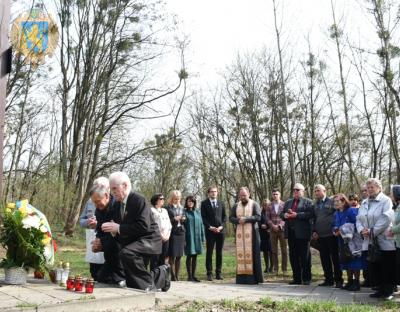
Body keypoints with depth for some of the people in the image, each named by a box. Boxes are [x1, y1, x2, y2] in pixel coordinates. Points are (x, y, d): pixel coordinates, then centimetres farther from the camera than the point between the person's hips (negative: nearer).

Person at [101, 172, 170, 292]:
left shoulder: (139, 200, -18)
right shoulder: (117, 204, 6)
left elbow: (143, 226, -28)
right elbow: (119, 230, 11)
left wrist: (119, 228, -27)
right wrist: (112, 229, -11)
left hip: (148, 239, -8)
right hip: (132, 242, 8)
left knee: (126, 253, -36)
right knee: (132, 285, 9)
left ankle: (149, 282, -16)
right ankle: (161, 274, 31)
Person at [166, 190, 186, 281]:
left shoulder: (182, 208, 17)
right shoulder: (168, 208, -1)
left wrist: (183, 219, 0)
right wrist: (174, 219, -15)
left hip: (181, 233, 5)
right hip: (172, 233, -5)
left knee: (179, 256, 6)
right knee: (172, 256, -6)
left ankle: (177, 276, 13)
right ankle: (173, 276, 0)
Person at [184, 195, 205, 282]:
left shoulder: (198, 212, 11)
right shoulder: (184, 212, -2)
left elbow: (201, 224, 12)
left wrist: (202, 237, 7)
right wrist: (183, 238, -13)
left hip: (197, 237, 4)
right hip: (189, 237, -4)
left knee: (195, 256, 9)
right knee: (189, 256, -1)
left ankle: (193, 275, 17)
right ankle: (189, 276, 7)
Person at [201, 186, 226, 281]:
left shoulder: (221, 203, 14)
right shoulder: (204, 203, 4)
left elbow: (224, 216, 11)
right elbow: (203, 217, -1)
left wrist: (221, 226, -4)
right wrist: (210, 227, -12)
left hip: (220, 230, 3)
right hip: (210, 231, -3)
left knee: (219, 253, 5)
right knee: (209, 252, -1)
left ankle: (218, 273, 11)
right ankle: (209, 273, 4)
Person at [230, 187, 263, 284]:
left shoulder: (254, 204, 2)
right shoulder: (236, 206, 13)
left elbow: (258, 217, -8)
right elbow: (231, 218, 8)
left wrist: (246, 219, -18)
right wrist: (238, 220, -13)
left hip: (251, 232, -3)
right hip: (240, 233, 3)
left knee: (252, 254, -4)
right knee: (240, 253, 0)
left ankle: (253, 277, -1)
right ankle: (241, 277, 2)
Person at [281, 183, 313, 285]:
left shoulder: (308, 202, 1)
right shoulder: (288, 202, 20)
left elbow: (310, 214, -13)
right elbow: (281, 214, 18)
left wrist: (297, 215, -19)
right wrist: (284, 215, -5)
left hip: (302, 233, -6)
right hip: (291, 232, 6)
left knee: (304, 256, 0)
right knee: (293, 256, 8)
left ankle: (306, 278, 9)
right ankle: (296, 278, 16)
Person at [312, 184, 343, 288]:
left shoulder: (331, 202, -5)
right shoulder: (315, 204, 14)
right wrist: (314, 231, 9)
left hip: (331, 235, -6)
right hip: (320, 236, 6)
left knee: (335, 257, 1)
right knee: (324, 258, 10)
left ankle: (338, 280, 8)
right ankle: (329, 279, 19)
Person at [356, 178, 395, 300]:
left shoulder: (386, 200, -6)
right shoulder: (364, 203, 16)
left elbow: (386, 219, -17)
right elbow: (359, 219, 14)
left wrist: (372, 231, -18)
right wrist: (361, 230, -7)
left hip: (384, 242, -6)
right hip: (369, 242, 6)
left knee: (387, 268, 1)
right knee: (374, 267, 10)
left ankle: (388, 291, 13)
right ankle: (380, 289, 21)